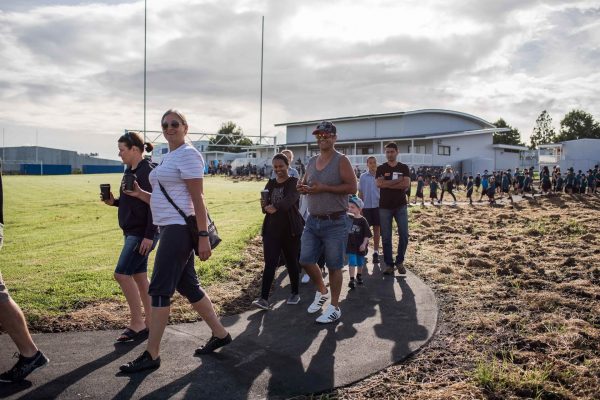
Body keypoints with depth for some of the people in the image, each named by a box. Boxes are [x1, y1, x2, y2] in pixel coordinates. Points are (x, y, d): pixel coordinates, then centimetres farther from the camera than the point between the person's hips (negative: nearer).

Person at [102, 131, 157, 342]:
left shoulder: (147, 171, -15)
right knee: (139, 276, 12)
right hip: (131, 232, 9)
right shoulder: (129, 171, 13)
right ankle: (149, 322, 21)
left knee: (122, 274, -9)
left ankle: (137, 323, 3)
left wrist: (149, 236, -23)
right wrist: (113, 201, 2)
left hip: (142, 234, -9)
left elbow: (154, 205, -19)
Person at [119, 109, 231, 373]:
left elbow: (198, 198, -17)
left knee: (159, 289, -5)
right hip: (170, 228, 10)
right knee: (187, 286, 14)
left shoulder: (188, 154, -10)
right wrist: (140, 194, 5)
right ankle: (220, 334, 26)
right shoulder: (169, 157, 18)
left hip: (179, 229, -10)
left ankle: (151, 355, 6)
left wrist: (203, 236, -21)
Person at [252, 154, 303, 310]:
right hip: (271, 228, 3)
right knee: (270, 263, -4)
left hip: (290, 229, -3)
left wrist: (276, 207, -43)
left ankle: (295, 294, 25)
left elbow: (290, 199, -25)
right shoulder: (270, 184, 11)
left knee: (291, 262, 9)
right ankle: (264, 298, -6)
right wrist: (264, 206, -15)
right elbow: (265, 205, 10)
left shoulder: (294, 182, -4)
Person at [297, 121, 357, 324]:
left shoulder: (341, 160, -8)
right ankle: (322, 292, 34)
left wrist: (324, 188, -21)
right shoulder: (311, 162, 12)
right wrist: (303, 188, -3)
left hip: (335, 223, -6)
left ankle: (334, 307, 17)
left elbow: (352, 187, -17)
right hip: (312, 221, 7)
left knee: (334, 265, 2)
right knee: (305, 260, 8)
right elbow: (304, 183, 22)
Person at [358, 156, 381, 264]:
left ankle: (376, 252, 14)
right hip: (366, 206, 0)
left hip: (377, 205, 0)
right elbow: (360, 193, 5)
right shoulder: (363, 176, 2)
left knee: (377, 228, 6)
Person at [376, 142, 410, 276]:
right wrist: (398, 181, -10)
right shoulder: (381, 168, 5)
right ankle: (389, 264, 11)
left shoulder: (404, 168, 7)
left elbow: (406, 184, -9)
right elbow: (379, 184, -13)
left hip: (400, 206, 1)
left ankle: (399, 261, 17)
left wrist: (388, 184, -12)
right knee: (386, 237, 2)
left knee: (404, 235, -1)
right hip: (385, 207, -1)